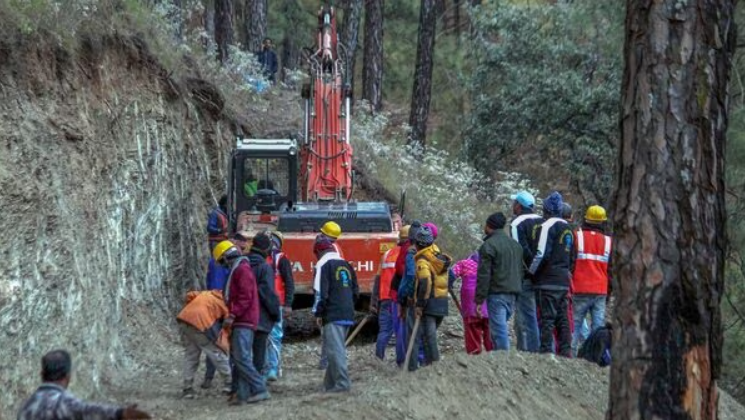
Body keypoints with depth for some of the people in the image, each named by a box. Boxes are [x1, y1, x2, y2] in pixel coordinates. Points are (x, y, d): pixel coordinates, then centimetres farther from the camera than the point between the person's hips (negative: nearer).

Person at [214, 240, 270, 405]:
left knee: (241, 358, -16)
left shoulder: (242, 270, -11)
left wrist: (232, 315, -24)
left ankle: (260, 389, -18)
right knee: (237, 358, 7)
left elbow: (245, 297, -20)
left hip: (244, 322, -11)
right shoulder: (237, 270, 22)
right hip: (240, 322, 11)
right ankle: (240, 393, 6)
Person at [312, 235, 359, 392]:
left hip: (332, 315, -8)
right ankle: (331, 382, 19)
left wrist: (318, 313, -6)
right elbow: (355, 291, 20)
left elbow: (321, 292, -12)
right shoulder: (346, 265, 17)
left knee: (335, 349, -8)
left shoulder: (323, 265, -6)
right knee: (337, 348, 14)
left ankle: (342, 383, -15)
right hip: (348, 314, 8)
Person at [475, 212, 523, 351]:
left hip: (497, 294, -8)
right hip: (513, 294, 8)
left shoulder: (488, 245, -9)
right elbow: (520, 271, 21)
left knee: (499, 331, -8)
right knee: (501, 328, 15)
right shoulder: (516, 245, 17)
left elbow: (483, 275, -12)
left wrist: (479, 300, -10)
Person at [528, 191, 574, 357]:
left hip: (548, 281, -8)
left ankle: (546, 351, -10)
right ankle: (565, 352, 9)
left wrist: (531, 271, -4)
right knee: (563, 319, 10)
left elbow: (542, 254, -15)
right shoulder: (567, 228, 17)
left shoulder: (548, 225, -9)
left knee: (547, 318, -7)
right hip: (564, 279, 8)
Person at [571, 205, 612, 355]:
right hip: (601, 291, 2)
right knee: (598, 325, 3)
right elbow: (612, 269, 12)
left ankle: (571, 352, -6)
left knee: (575, 323, 0)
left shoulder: (577, 236, -2)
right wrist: (609, 290, 21)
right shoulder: (608, 241, 6)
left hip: (580, 290, -2)